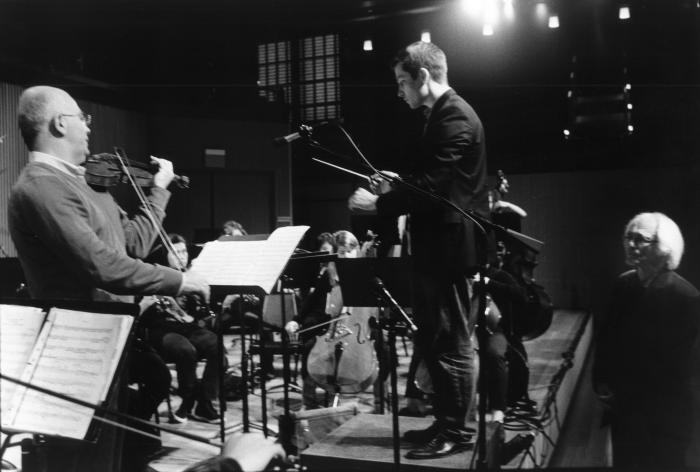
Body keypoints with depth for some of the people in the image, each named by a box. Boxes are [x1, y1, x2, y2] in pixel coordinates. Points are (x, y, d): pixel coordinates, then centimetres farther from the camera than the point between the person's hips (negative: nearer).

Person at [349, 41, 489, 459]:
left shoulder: (454, 116, -16)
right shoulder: (444, 114, 17)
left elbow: (434, 184, -24)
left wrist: (379, 203, -17)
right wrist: (396, 185, 11)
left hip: (449, 247, -10)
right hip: (438, 246, 10)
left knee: (451, 344, 0)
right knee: (433, 340, 16)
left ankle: (457, 432, 14)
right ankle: (445, 422, 28)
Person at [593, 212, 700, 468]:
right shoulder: (623, 284, -1)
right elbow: (606, 334, 8)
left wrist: (624, 392, -13)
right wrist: (601, 382, -2)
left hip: (664, 411, -5)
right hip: (621, 403, 5)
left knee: (660, 463, 12)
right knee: (622, 461, 19)